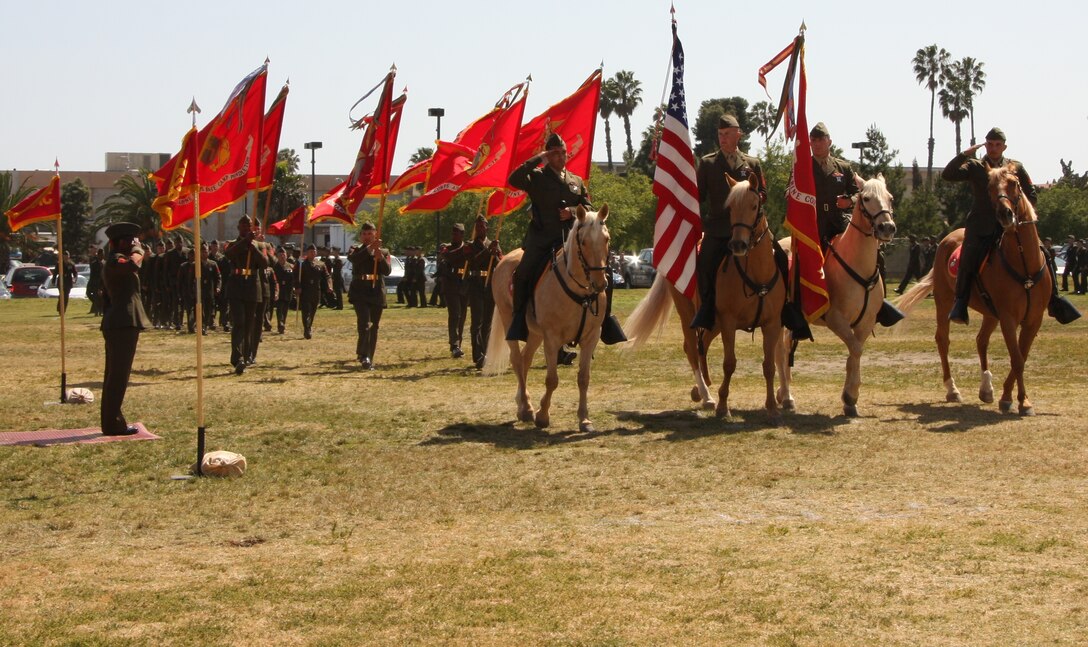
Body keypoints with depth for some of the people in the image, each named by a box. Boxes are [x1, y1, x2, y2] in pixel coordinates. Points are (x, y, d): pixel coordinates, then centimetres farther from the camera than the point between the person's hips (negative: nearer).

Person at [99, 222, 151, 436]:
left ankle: (111, 421, 20)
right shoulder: (116, 260, -11)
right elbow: (134, 263, -34)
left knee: (114, 375, 14)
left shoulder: (112, 263, 20)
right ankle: (113, 423, -8)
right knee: (118, 376, -9)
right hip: (124, 324, -11)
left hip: (115, 324, 11)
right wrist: (137, 249, -12)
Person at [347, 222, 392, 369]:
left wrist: (380, 258, -19)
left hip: (377, 294, 3)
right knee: (364, 324, -21)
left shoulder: (384, 252, 12)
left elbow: (387, 271, -2)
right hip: (359, 292, -3)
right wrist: (370, 248, -26)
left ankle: (368, 359, 15)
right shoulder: (356, 250, 8)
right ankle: (364, 356, -23)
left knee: (373, 328, 6)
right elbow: (353, 258, -16)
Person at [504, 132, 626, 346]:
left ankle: (605, 319, 6)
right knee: (523, 273, -24)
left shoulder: (576, 181, 19)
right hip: (542, 239, -4)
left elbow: (589, 207, 16)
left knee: (603, 273, -6)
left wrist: (573, 211, -5)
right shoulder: (537, 177, 5)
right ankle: (519, 322, -11)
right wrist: (538, 159, -11)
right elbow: (514, 180, -13)